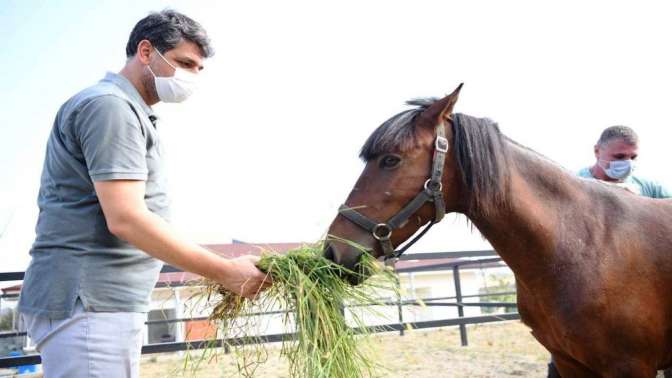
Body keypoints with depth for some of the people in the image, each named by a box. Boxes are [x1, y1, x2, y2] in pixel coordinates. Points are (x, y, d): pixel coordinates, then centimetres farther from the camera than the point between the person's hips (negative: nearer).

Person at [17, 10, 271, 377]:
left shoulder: (129, 112, 20)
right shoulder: (110, 105, -12)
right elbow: (126, 220, -22)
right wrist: (227, 272, -18)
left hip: (102, 302, 10)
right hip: (87, 303, -10)